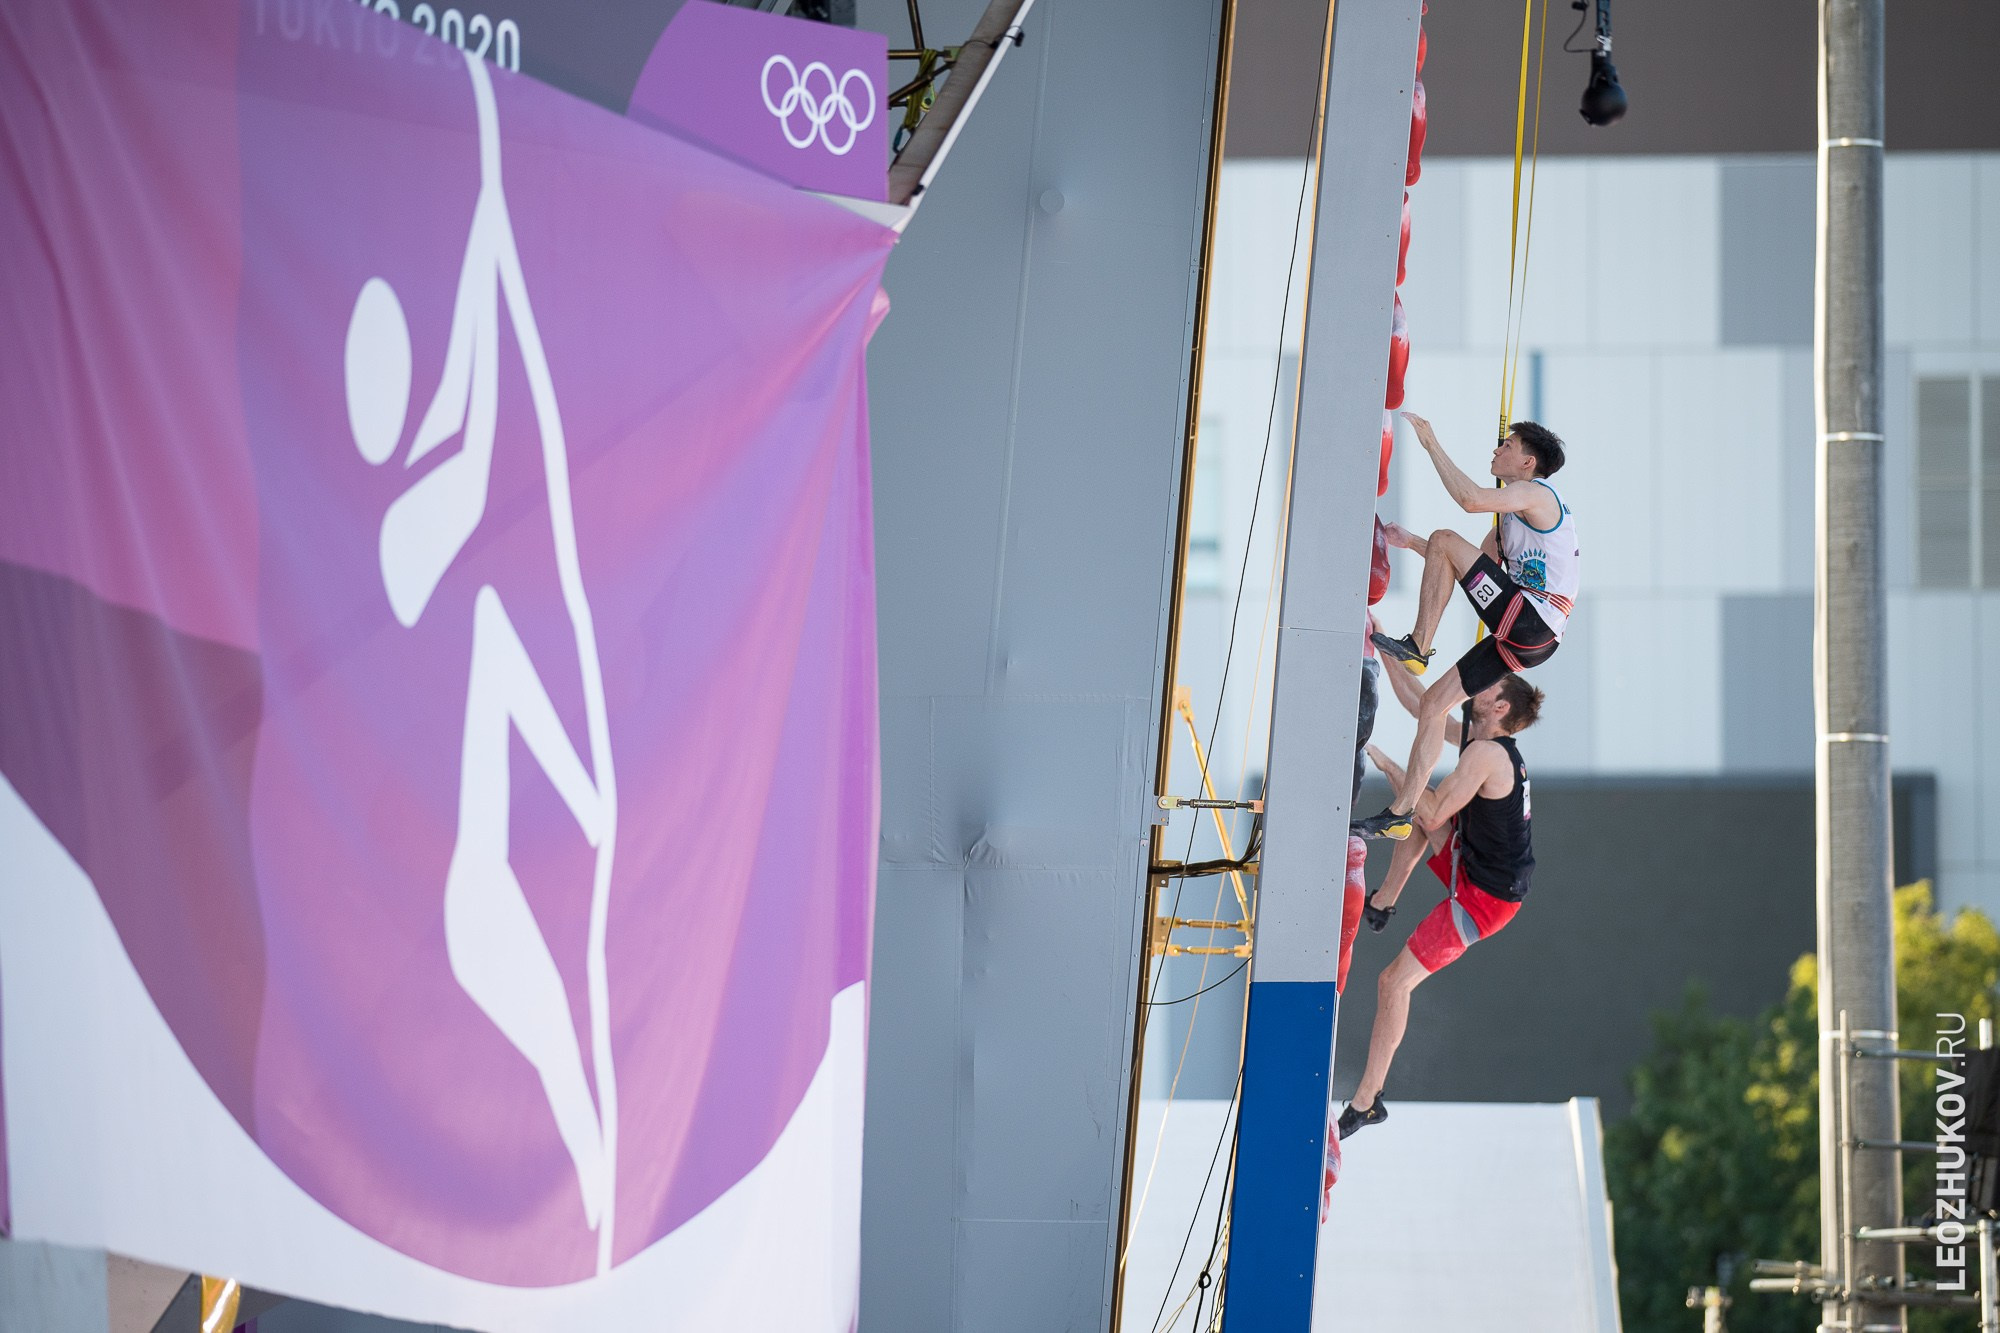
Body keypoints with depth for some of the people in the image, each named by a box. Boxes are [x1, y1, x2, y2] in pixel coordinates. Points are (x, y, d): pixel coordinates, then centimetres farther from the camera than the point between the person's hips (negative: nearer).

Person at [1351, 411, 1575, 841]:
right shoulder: (1514, 512, 25)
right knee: (1435, 701, 9)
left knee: (1445, 539, -11)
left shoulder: (1536, 493, -7)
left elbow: (1471, 499, -25)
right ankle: (1400, 812, 9)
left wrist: (1431, 443, -17)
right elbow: (1475, 566, 30)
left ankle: (1417, 646, -11)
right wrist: (1411, 543, 23)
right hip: (1524, 636, 10)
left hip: (1530, 622, -10)